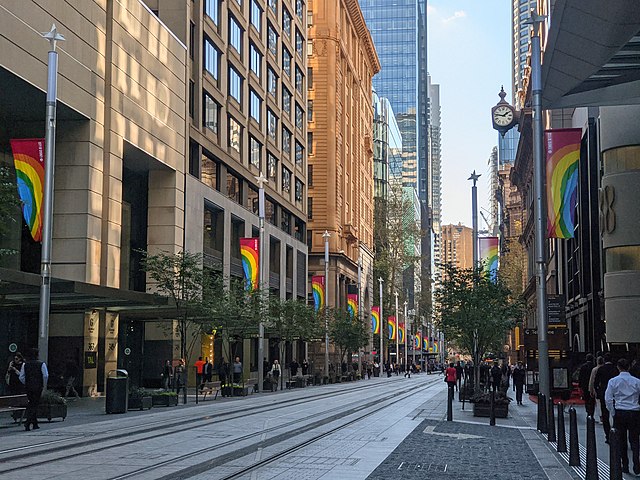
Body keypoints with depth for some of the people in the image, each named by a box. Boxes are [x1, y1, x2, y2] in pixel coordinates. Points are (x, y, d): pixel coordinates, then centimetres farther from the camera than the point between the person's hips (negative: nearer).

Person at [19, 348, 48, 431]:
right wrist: (44, 386, 0)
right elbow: (45, 376, -12)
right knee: (35, 405, 0)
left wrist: (26, 384, 14)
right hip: (38, 387, -4)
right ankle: (27, 423, -15)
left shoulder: (25, 364, 3)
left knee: (31, 404, 15)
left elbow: (21, 377, 1)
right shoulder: (42, 364, -6)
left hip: (28, 387, 4)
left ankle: (35, 424, 20)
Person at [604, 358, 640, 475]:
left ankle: (625, 467, 14)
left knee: (621, 440, 10)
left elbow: (608, 399, -4)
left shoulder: (613, 381, -3)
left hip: (619, 413, 0)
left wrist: (613, 413, 5)